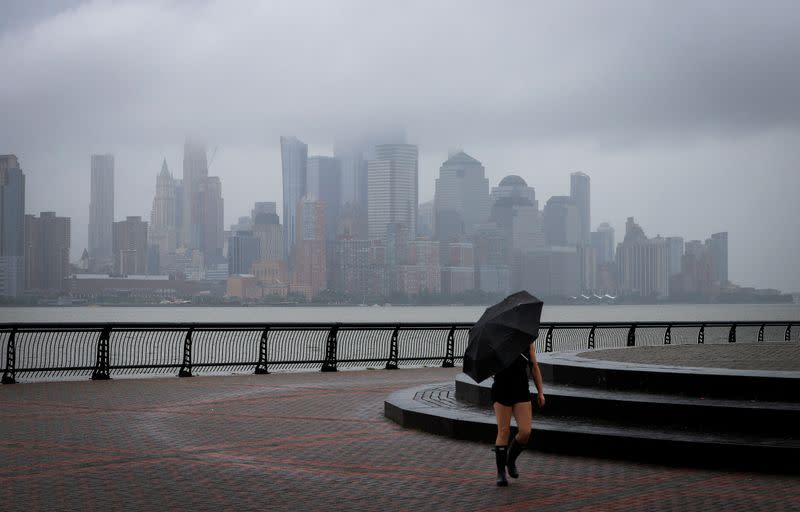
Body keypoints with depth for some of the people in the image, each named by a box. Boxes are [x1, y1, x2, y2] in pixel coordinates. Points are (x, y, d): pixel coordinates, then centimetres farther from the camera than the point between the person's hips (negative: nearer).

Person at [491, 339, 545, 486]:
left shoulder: (528, 342, 8)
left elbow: (535, 367, 13)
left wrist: (540, 392, 10)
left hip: (521, 391, 3)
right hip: (502, 390, -3)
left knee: (525, 431, -8)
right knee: (504, 431, -5)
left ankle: (511, 460, 19)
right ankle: (500, 472, 6)